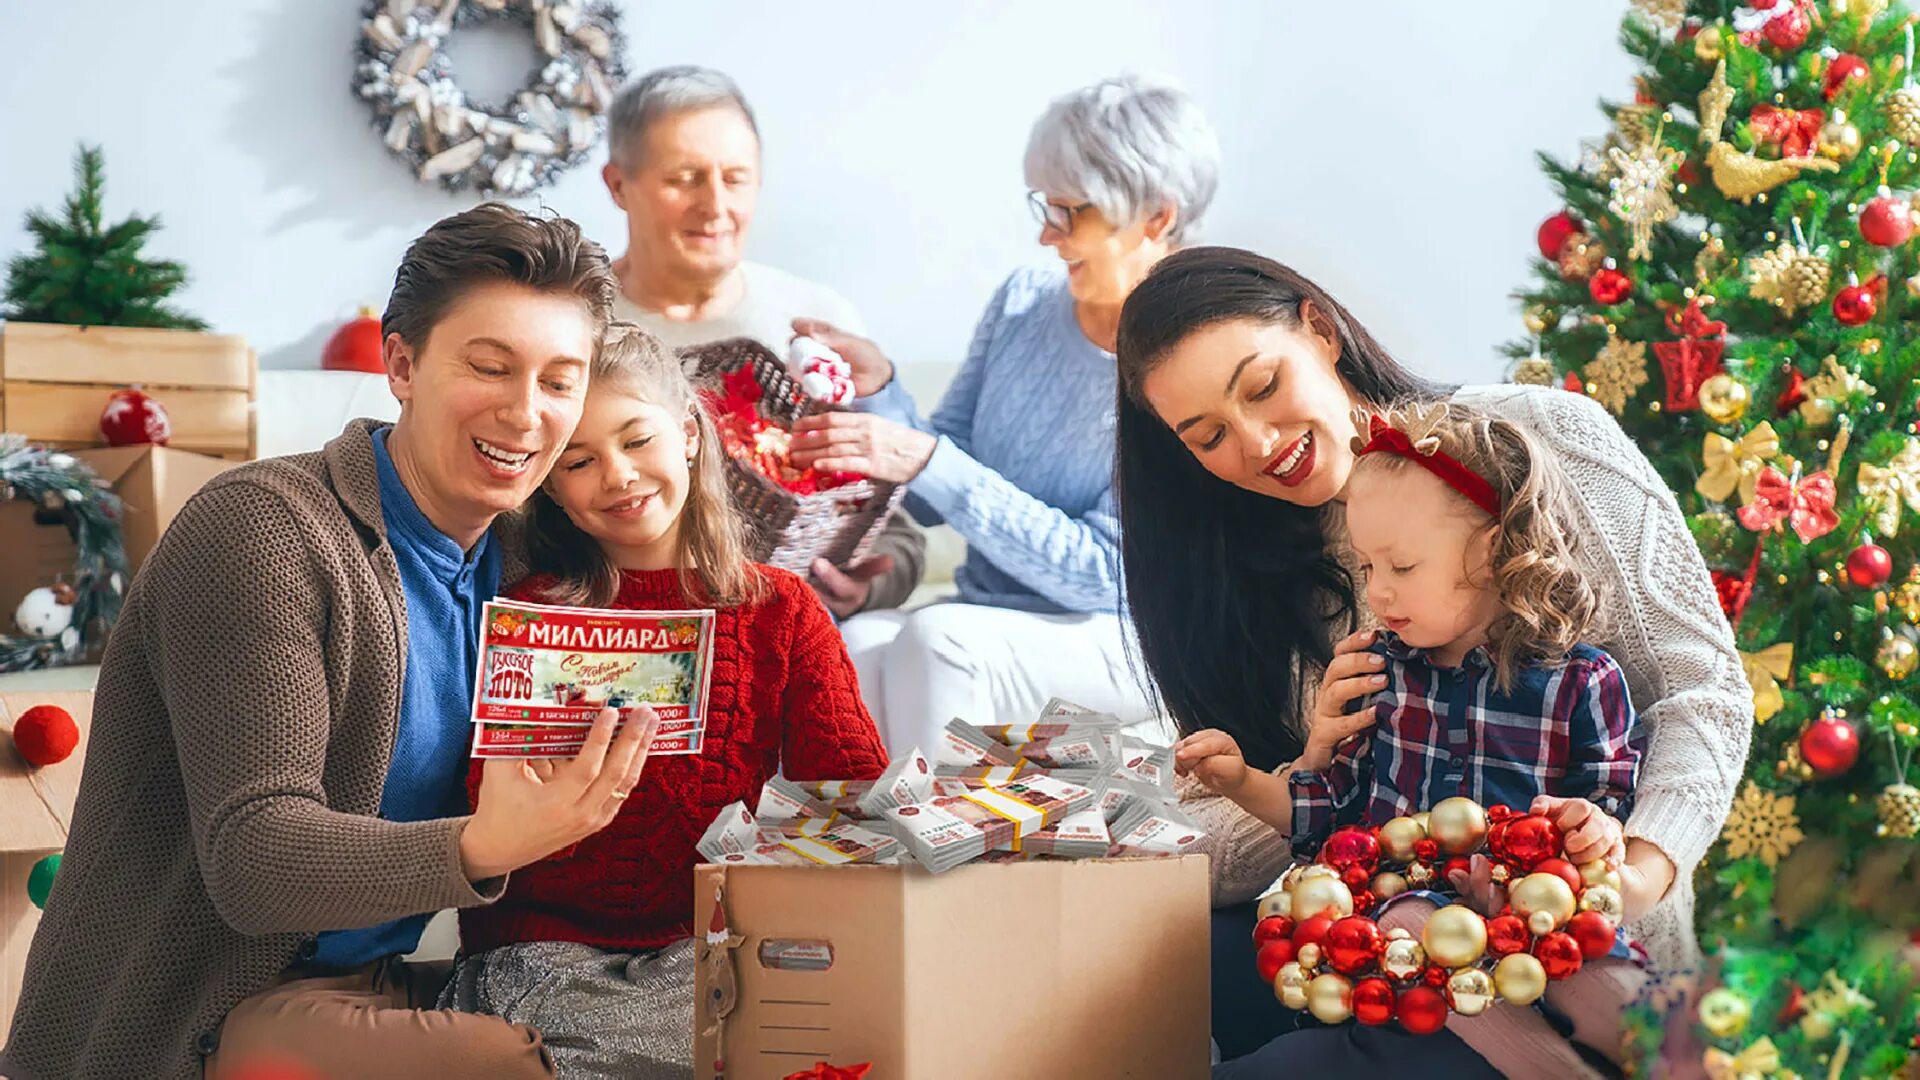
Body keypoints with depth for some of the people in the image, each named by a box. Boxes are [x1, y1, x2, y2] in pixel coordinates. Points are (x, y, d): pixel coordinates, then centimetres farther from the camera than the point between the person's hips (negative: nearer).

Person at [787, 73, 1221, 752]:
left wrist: (926, 461, -23)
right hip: (987, 622, 5)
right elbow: (933, 504, 10)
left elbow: (1105, 573, -18)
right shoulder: (1025, 302, 5)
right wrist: (878, 390, -9)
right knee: (856, 644, -28)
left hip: (1121, 643, -4)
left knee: (938, 639, -33)